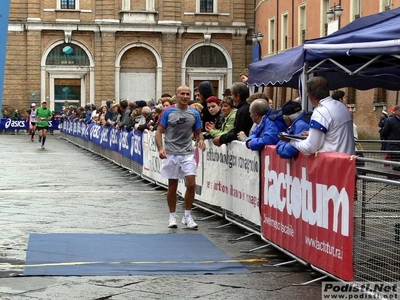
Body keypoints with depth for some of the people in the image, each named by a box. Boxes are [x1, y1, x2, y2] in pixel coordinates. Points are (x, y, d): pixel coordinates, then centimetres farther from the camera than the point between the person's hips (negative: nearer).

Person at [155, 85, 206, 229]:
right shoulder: (168, 112, -2)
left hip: (188, 153, 2)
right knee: (172, 186, 5)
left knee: (191, 184, -7)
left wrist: (201, 140, -10)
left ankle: (187, 216, 8)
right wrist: (160, 148, -15)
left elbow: (198, 132, 13)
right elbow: (159, 131, 0)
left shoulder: (194, 113, 5)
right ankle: (172, 216, 18)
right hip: (171, 154, -2)